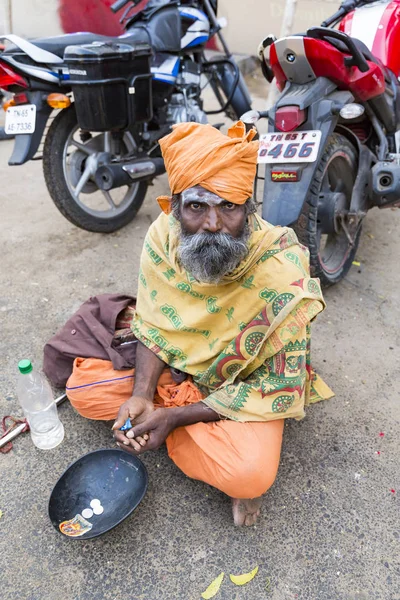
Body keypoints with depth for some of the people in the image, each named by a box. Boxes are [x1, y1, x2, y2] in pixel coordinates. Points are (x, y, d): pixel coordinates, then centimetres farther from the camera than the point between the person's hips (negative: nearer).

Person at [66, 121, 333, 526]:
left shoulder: (281, 273, -31)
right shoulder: (163, 235, -18)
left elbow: (279, 388, -22)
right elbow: (154, 325, -4)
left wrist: (174, 416, -24)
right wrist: (141, 395, -21)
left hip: (245, 385, -4)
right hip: (175, 361, 5)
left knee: (250, 476, -32)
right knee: (82, 390, -6)